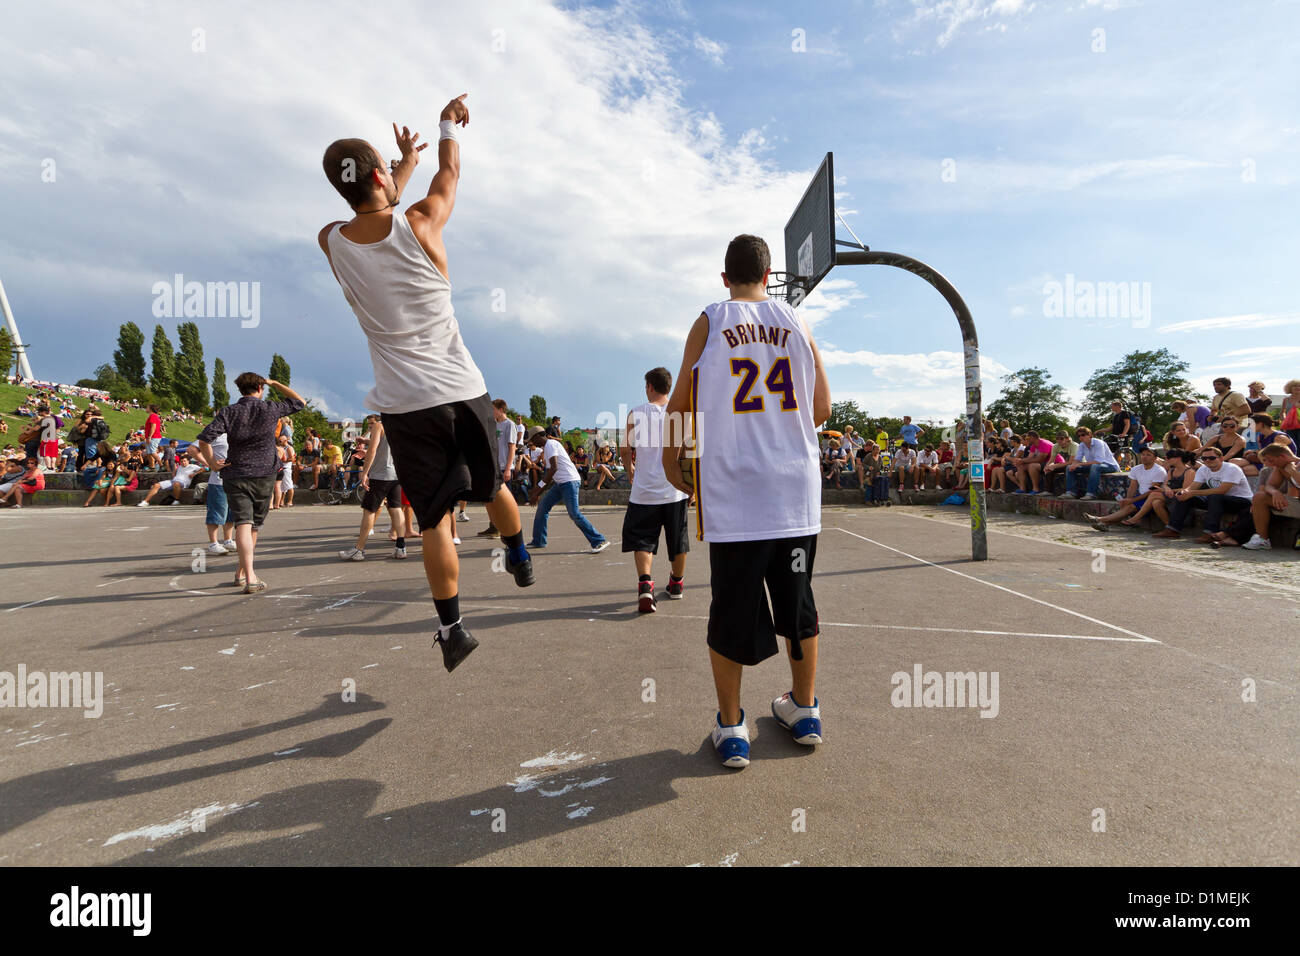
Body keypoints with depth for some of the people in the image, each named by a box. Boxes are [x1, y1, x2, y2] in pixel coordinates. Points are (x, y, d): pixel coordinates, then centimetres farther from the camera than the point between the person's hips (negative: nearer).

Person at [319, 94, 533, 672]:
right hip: (461, 390, -1)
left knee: (434, 518, 5)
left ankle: (451, 628, 5)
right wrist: (449, 126, 33)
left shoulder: (331, 242, 0)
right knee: (491, 485, 21)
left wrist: (407, 159, 37)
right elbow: (449, 175, 14)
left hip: (403, 405, 1)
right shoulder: (420, 224, -8)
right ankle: (520, 558, 44)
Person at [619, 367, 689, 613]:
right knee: (677, 542, 16)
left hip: (644, 491, -1)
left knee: (642, 540, 4)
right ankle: (676, 585, 33)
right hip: (675, 490, 2)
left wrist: (630, 467, 25)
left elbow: (624, 449, 4)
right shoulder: (680, 414, 0)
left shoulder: (636, 413, -1)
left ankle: (645, 583, -18)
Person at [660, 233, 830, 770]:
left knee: (732, 607, 6)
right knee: (796, 599, 16)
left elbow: (680, 404, 1)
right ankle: (804, 709, 30)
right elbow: (822, 410, 11)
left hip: (733, 489, -3)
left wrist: (671, 462, 15)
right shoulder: (796, 324, 8)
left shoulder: (709, 323, 1)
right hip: (796, 489, 3)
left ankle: (730, 727, 16)